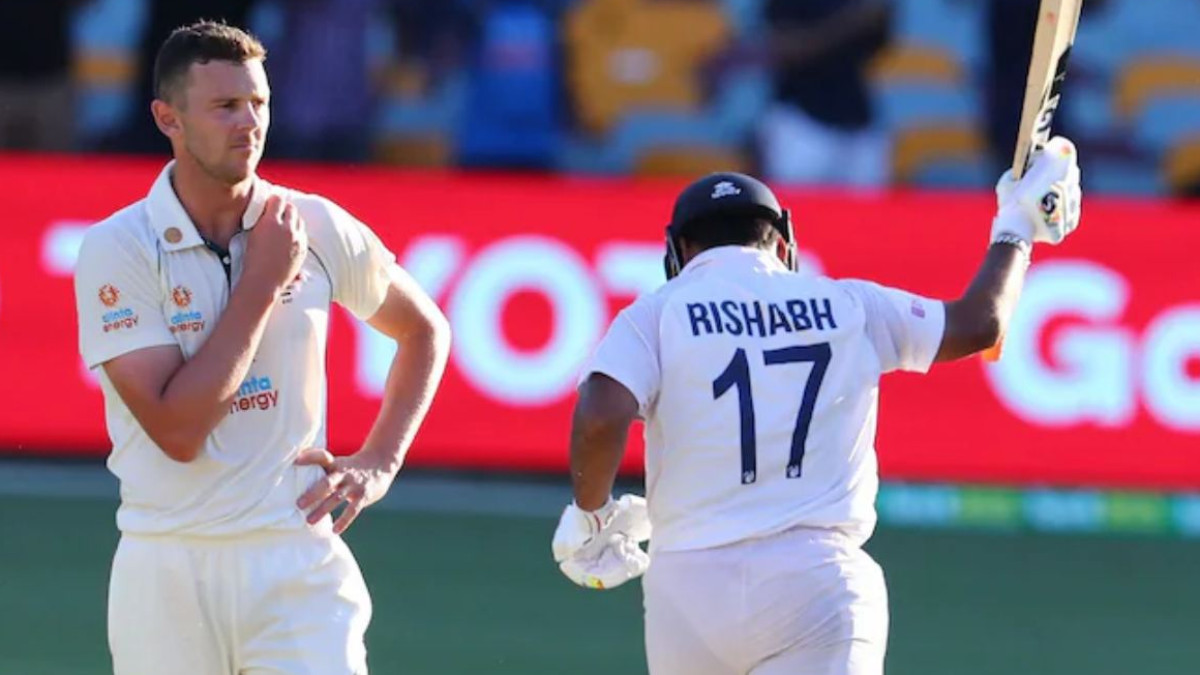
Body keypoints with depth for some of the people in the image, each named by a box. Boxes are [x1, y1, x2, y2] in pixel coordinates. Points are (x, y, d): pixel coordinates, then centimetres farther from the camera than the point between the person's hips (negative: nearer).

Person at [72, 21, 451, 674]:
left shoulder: (320, 228, 1)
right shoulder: (116, 249, -8)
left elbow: (425, 331, 19)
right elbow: (177, 432, -16)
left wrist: (379, 463, 7)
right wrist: (262, 283, -14)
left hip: (299, 559, 1)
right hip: (167, 567, -1)